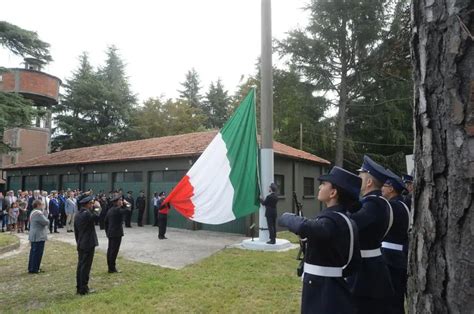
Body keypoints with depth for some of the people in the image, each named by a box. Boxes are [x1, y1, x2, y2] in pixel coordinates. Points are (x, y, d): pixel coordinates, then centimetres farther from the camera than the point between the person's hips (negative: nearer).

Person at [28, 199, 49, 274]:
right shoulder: (38, 213, -21)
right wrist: (45, 215, -2)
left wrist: (44, 214, 2)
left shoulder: (33, 212, 14)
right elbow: (46, 222, -20)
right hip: (39, 237, -11)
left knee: (33, 252, 17)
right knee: (37, 253, -3)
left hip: (34, 236, 11)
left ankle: (31, 267, 26)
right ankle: (34, 269, 2)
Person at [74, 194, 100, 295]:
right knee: (86, 267, -1)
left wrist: (78, 241, 21)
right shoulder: (87, 213, -20)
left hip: (81, 245, 9)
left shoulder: (77, 215, 10)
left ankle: (79, 287, 23)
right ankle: (83, 289, 7)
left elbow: (76, 231, 15)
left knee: (80, 266, 14)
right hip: (88, 244, -9)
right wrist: (96, 207, -8)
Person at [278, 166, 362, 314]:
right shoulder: (347, 220, 5)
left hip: (322, 292, -9)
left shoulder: (332, 220, -24)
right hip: (334, 288, 9)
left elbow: (304, 227, -44)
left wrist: (286, 217, -24)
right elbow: (355, 261, 10)